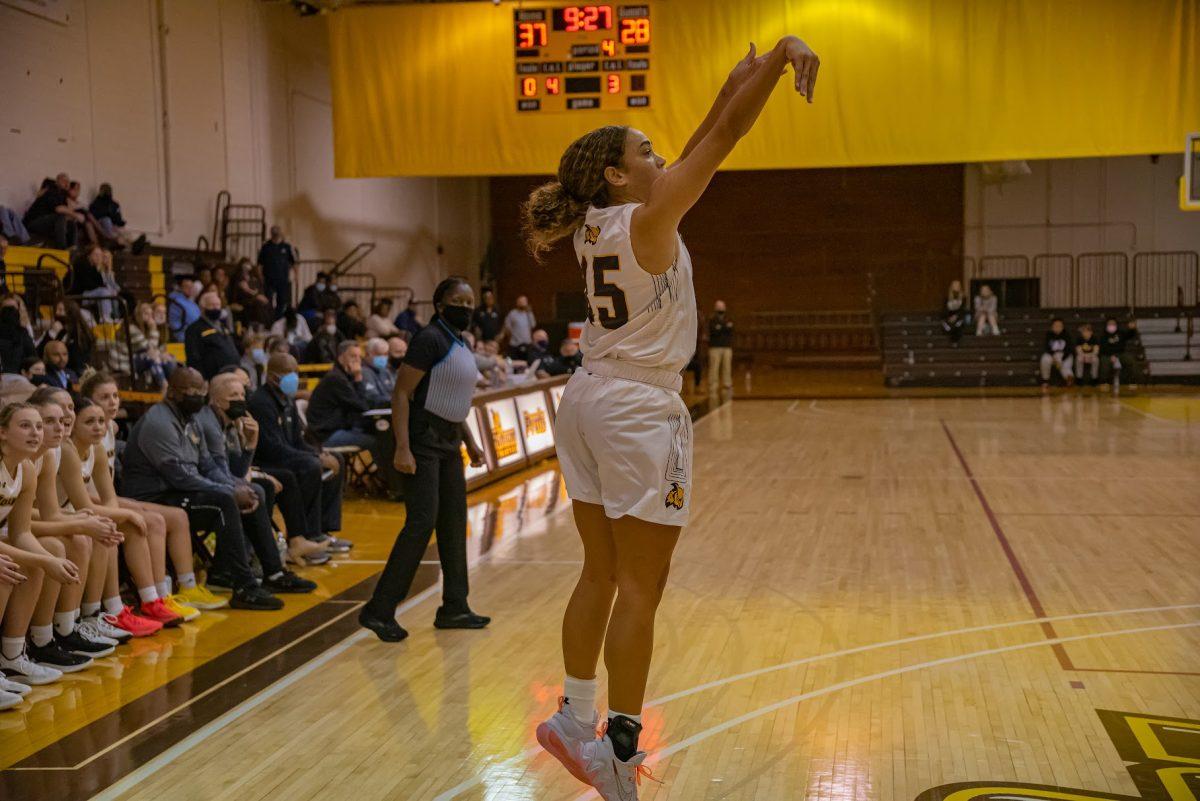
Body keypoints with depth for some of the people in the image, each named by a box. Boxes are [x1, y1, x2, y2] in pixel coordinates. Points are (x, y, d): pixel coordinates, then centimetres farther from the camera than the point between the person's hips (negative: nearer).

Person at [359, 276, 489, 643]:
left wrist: (469, 441, 23)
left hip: (449, 441, 9)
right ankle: (379, 610, -10)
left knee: (454, 523, 11)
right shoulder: (429, 339, -12)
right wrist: (402, 448, -24)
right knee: (422, 523, -14)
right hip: (424, 438, -9)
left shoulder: (460, 344, 15)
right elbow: (401, 393, -17)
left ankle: (454, 608, 19)